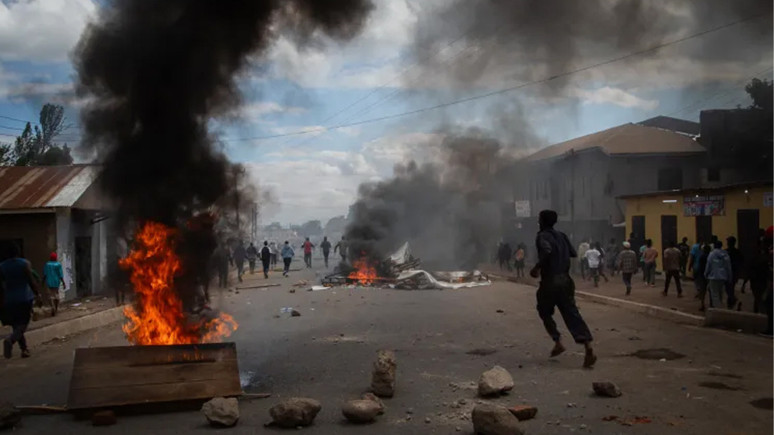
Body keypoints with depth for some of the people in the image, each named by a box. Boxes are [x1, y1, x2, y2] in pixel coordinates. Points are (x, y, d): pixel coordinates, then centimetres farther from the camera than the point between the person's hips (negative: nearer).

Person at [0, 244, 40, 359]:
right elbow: (31, 281, -10)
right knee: (22, 326, -2)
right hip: (24, 299, -4)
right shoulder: (25, 263, -6)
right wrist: (37, 294, 4)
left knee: (16, 327, 16)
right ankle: (10, 340, -29)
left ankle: (24, 349, 17)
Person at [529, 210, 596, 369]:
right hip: (565, 280, 6)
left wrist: (537, 267, -17)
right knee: (572, 313, -1)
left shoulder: (542, 236, -6)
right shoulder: (561, 236, 15)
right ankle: (588, 348, -15)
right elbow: (573, 254, 16)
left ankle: (558, 342, 5)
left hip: (550, 281, -6)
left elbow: (546, 251, -27)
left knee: (544, 312, 16)